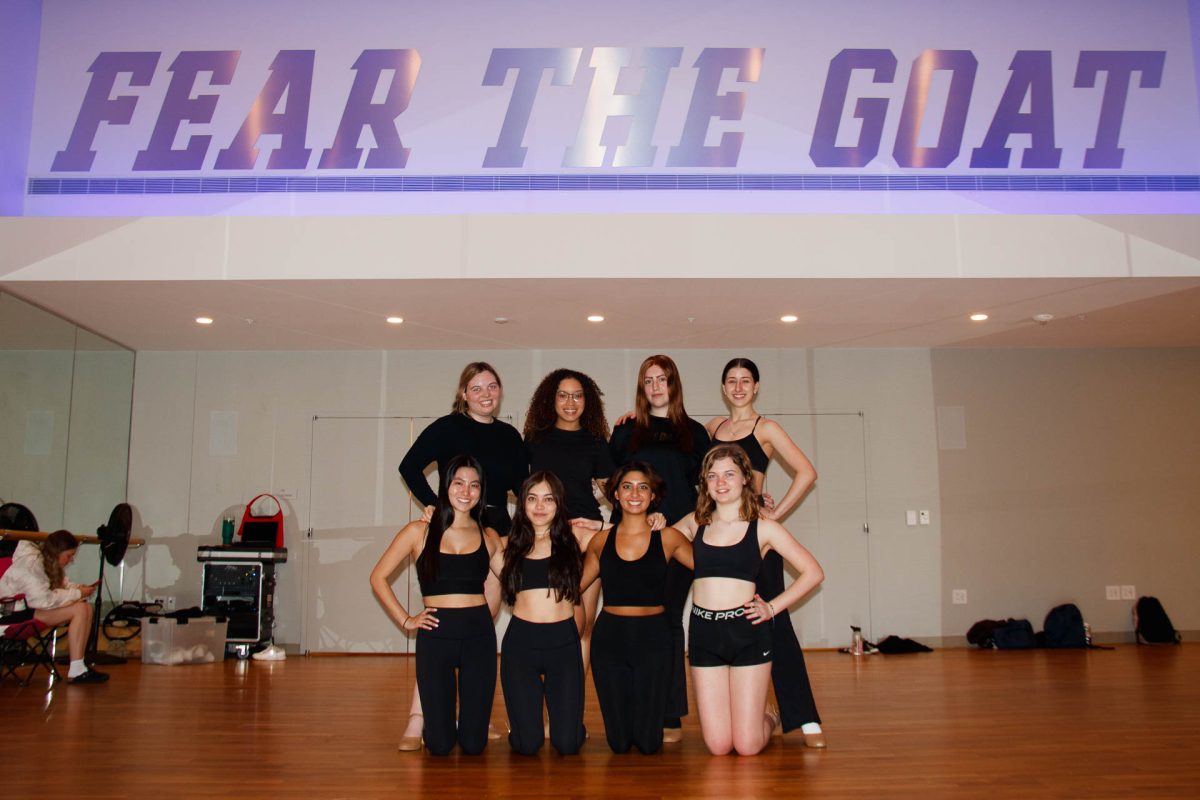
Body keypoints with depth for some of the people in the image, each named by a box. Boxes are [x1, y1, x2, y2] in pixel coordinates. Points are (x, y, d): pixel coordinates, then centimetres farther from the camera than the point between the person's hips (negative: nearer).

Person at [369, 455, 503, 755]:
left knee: (473, 744, 2)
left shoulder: (488, 537, 7)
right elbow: (378, 577, 6)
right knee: (440, 745, 0)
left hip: (479, 635, 1)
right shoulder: (419, 532, 2)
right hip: (435, 635, -1)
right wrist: (405, 620, 1)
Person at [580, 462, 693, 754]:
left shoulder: (667, 538, 1)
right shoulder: (601, 540, 6)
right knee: (618, 743, 6)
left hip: (653, 637, -1)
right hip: (610, 637, 1)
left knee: (649, 742, 3)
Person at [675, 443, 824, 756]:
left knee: (747, 746, 0)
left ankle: (769, 717, 33)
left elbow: (813, 573, 2)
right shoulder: (695, 523, 8)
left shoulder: (762, 527, 0)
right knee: (718, 746, 3)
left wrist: (772, 607, -3)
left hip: (747, 632, -2)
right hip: (703, 633, 2)